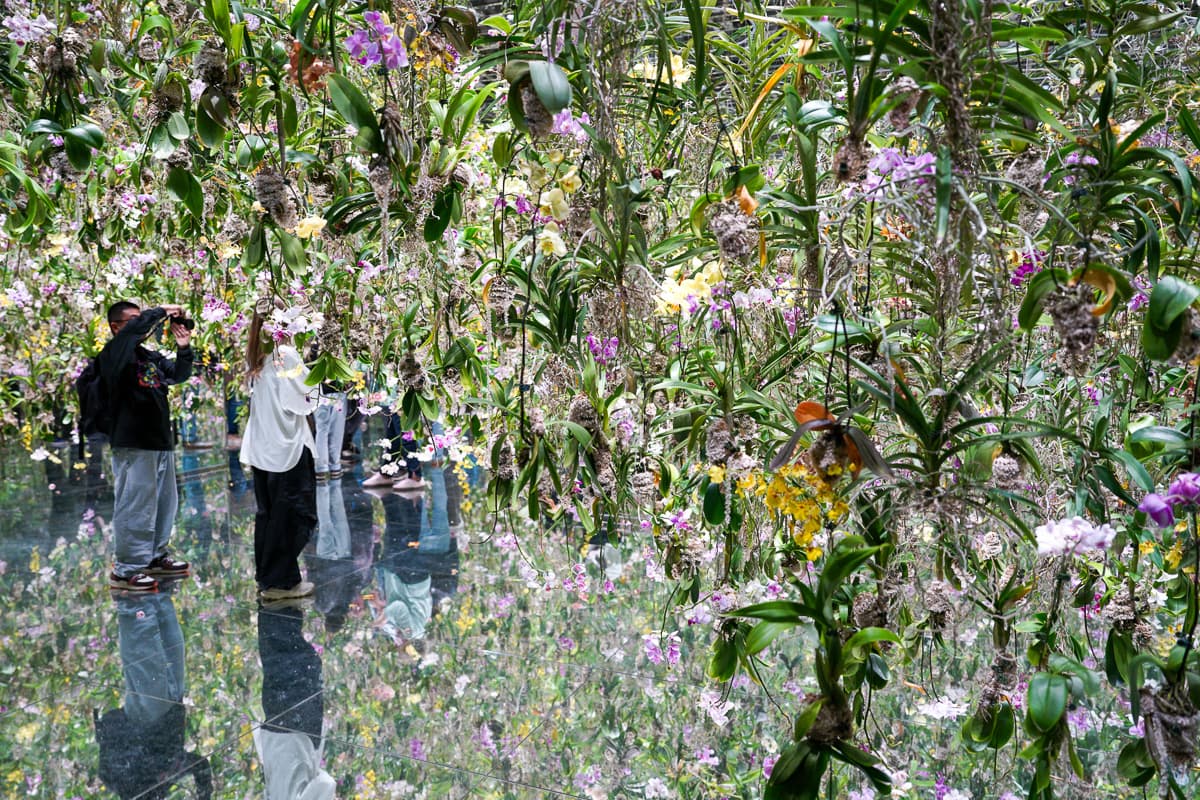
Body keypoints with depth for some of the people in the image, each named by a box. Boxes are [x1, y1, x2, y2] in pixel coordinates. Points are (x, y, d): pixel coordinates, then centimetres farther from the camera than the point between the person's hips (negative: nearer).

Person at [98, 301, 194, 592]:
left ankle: (155, 557, 26)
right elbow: (134, 329, -26)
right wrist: (161, 312, -16)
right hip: (133, 444, -8)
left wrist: (183, 348, -2)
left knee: (164, 503, 14)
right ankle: (125, 570, -2)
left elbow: (179, 374, 14)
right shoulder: (112, 355, -8)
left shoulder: (151, 357, 14)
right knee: (135, 506, -8)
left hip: (161, 440, 8)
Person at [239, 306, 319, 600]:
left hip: (261, 448, 7)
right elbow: (303, 397, -10)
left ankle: (266, 576, 21)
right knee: (294, 515, 2)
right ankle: (280, 581, 5)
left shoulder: (256, 357, 7)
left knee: (267, 513, 14)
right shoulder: (286, 354, -15)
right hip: (287, 446, -7)